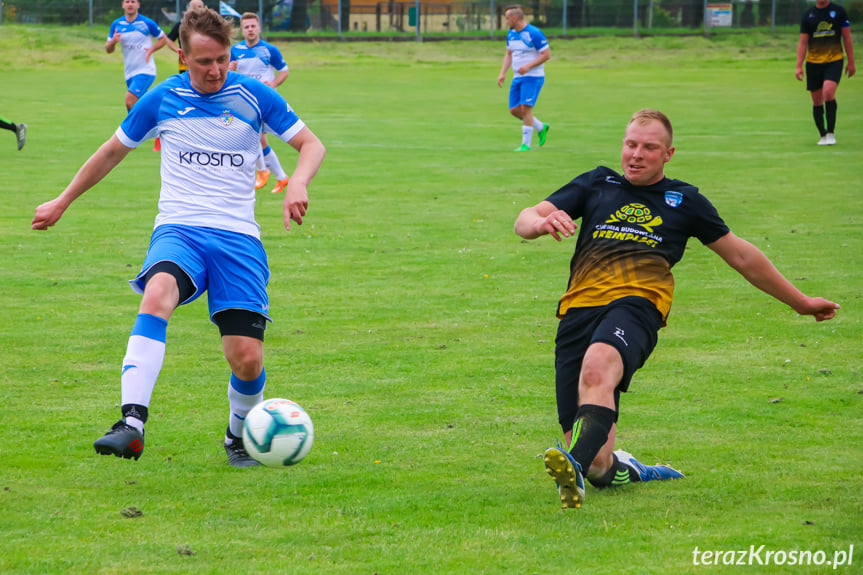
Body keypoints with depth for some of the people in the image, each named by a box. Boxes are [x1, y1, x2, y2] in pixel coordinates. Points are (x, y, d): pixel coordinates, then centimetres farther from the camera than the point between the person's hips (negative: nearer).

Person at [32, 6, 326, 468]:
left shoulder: (253, 96, 3)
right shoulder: (162, 100, 6)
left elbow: (311, 144, 8)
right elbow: (113, 150, 21)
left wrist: (298, 183, -14)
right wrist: (63, 201, 27)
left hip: (238, 237, 0)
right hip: (178, 229, 0)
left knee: (246, 360, -11)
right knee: (157, 295, -36)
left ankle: (240, 436, 22)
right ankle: (132, 423, -46)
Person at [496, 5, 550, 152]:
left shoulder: (534, 33, -14)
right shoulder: (511, 34, 10)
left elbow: (546, 54, -13)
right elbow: (509, 54, 20)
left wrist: (528, 66, -22)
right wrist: (502, 73, 8)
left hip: (533, 77, -8)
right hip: (517, 77, 8)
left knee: (525, 107, -17)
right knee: (514, 110, 2)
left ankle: (526, 144, -10)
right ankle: (541, 127, 23)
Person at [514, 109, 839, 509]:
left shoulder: (684, 200, 23)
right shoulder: (596, 184, 25)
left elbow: (741, 256, 33)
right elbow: (524, 221, 17)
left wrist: (800, 302, 38)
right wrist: (541, 222, -9)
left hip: (638, 301, -2)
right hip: (580, 307, 2)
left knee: (597, 366, -40)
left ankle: (575, 462, -60)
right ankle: (619, 470, 21)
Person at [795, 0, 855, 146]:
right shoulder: (808, 15, 6)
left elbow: (847, 37, 5)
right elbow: (803, 42, 5)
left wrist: (851, 62, 2)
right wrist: (799, 66, -4)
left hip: (834, 61, -2)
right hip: (813, 63, 2)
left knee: (828, 93, -22)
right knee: (817, 101, 3)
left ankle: (831, 132, -10)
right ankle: (823, 135, 17)